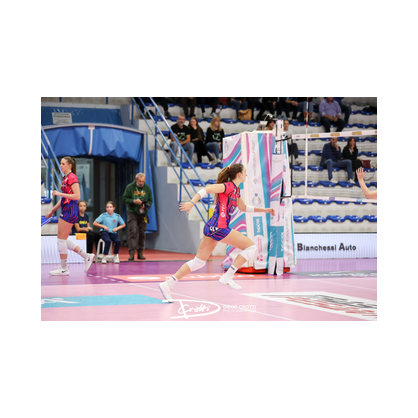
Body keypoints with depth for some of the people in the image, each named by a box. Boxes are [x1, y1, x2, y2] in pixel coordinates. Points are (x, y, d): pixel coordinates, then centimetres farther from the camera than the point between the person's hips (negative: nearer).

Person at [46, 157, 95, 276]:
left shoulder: (72, 178, -12)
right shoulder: (65, 178, 17)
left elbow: (77, 196, -21)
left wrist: (59, 194, -20)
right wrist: (53, 210, 26)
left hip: (70, 210, -10)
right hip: (66, 210, 10)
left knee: (61, 239, -5)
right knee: (62, 239, 12)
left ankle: (64, 269, 4)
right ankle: (87, 257, 16)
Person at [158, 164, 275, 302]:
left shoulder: (236, 190, 20)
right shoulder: (228, 186, -8)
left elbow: (244, 208, 35)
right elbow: (207, 189, -18)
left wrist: (264, 210, 34)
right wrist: (192, 203, -29)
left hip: (212, 228, 10)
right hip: (218, 227, -10)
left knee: (198, 262, 9)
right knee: (251, 247, -4)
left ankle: (168, 284, 6)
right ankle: (227, 277, -7)